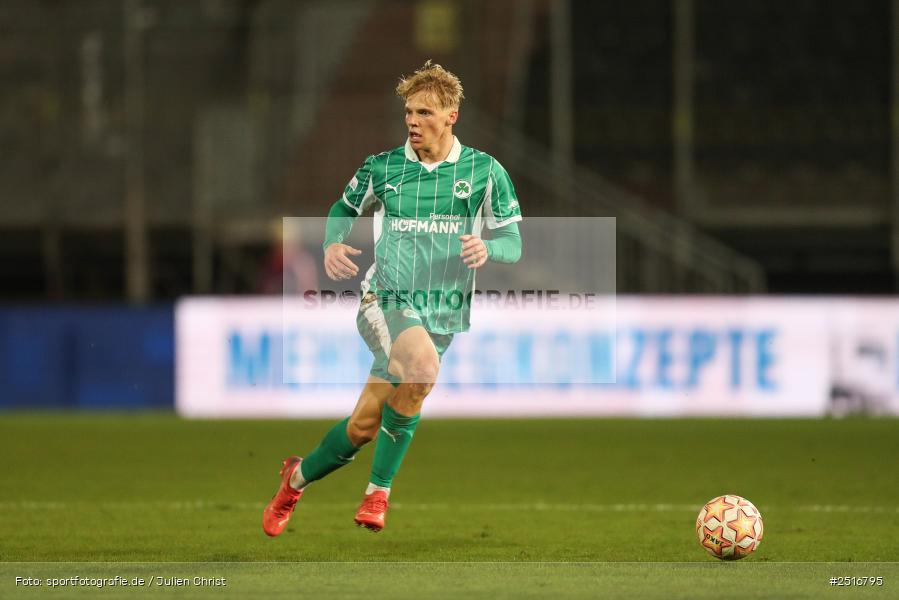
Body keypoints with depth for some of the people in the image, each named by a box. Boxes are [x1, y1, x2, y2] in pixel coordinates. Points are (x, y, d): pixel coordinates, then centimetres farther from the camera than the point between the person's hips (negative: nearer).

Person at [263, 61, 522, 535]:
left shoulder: (484, 172, 0)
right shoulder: (382, 167, 3)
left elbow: (513, 243, 2)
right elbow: (344, 207, 20)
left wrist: (487, 248, -21)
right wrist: (332, 245, -1)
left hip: (441, 314, 2)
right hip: (386, 300, -2)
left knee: (364, 426, 0)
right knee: (421, 363, -34)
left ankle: (299, 476, 29)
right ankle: (379, 489, -17)